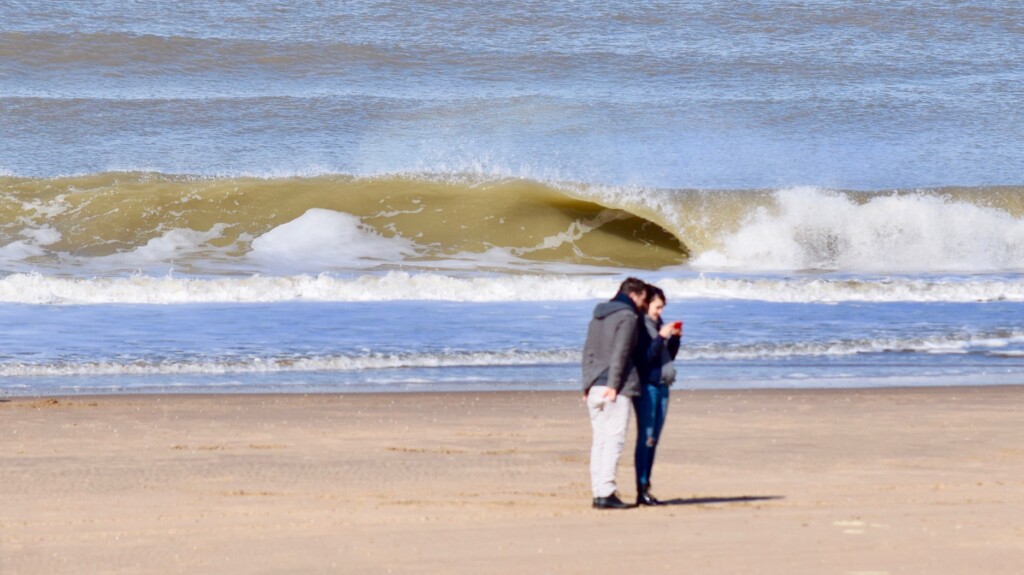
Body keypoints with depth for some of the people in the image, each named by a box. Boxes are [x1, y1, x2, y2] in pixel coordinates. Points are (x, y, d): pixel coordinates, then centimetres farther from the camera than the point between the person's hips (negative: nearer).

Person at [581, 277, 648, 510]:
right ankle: (606, 493, -13)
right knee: (614, 440, -8)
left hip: (594, 387, 8)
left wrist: (588, 384, 17)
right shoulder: (628, 317, -6)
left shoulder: (598, 317, 20)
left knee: (599, 440, 9)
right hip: (615, 388, -8)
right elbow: (620, 353, -14)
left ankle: (598, 492, 7)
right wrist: (613, 385, -17)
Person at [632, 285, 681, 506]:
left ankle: (646, 489, 10)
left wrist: (675, 338, 4)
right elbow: (644, 357, -17)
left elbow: (669, 355, 19)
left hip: (661, 386, 8)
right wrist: (661, 337, -19)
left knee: (653, 440, 8)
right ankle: (642, 490, -10)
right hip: (646, 386, -8)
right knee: (646, 438, -9)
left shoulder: (657, 325, 15)